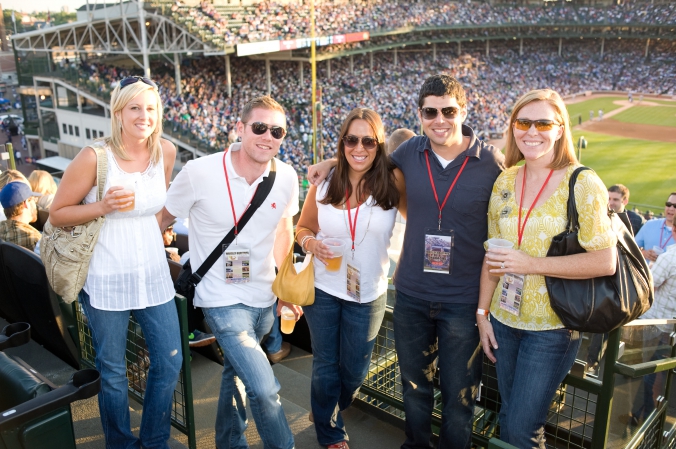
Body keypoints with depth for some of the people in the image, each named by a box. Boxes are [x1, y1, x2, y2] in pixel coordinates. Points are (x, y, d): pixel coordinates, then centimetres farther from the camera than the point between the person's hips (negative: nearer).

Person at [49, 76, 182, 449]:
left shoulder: (165, 152, -1)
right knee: (113, 374, 10)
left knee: (170, 363, 10)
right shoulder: (94, 157, -14)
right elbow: (57, 214, -8)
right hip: (106, 279, -4)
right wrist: (104, 207, -22)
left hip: (153, 275, 4)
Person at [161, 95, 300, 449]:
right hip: (223, 299, -5)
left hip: (264, 297, 5)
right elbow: (162, 218, -4)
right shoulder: (200, 173, -18)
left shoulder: (286, 178, -6)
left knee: (237, 374, 25)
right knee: (264, 390, -15)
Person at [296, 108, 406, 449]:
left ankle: (333, 412, 52)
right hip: (323, 289, 1)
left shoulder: (393, 181, -14)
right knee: (325, 367, 14)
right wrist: (311, 243, -15)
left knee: (354, 369, 18)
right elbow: (303, 227, 4)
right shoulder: (324, 183, -7)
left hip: (368, 294, 0)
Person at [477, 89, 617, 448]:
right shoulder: (504, 182, 3)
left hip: (552, 327, -5)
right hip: (504, 320, 5)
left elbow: (605, 261, -17)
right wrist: (482, 312, 7)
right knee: (508, 416, 18)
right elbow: (492, 255, 7)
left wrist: (533, 264, -22)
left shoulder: (583, 184, -12)